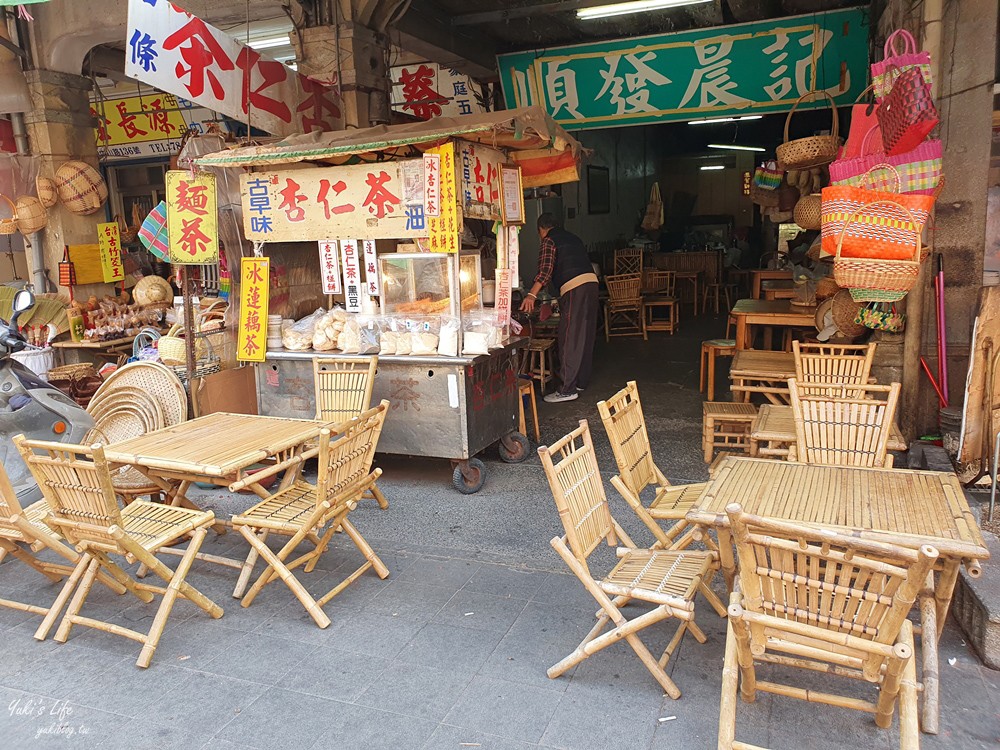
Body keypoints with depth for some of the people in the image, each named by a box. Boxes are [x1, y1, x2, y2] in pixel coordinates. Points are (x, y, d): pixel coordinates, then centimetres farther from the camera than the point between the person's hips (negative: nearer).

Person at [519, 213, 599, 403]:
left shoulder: (549, 240, 1)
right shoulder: (572, 237, 26)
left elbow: (546, 271, -14)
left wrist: (531, 295, -19)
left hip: (574, 288, -8)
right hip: (591, 281, 9)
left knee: (570, 340, -7)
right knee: (586, 337, 15)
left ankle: (567, 389, -7)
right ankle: (581, 381, 25)